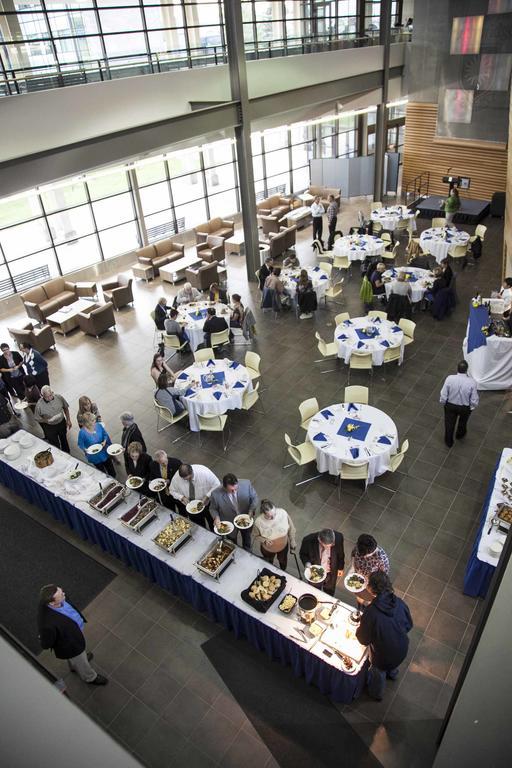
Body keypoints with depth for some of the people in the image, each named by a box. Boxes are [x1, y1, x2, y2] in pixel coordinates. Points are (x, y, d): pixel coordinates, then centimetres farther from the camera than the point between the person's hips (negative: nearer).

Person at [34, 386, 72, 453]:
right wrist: (47, 420, -30)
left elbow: (65, 408, -2)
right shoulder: (39, 405, -28)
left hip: (62, 423, 3)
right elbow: (37, 418, -13)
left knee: (64, 440, 28)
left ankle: (67, 454, 54)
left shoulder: (59, 397, -20)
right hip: (50, 427, -3)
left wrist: (68, 420, 2)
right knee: (55, 445, 15)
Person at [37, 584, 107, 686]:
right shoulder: (48, 624, -49)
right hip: (70, 646, -6)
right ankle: (90, 677, 58)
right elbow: (46, 645, -29)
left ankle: (74, 666, 69)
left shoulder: (48, 600, -28)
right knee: (81, 663, 27)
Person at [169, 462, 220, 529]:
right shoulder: (176, 477, -26)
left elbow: (217, 484, -22)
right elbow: (172, 490, -7)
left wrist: (207, 496, -32)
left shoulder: (204, 472, -33)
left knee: (213, 523, 23)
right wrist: (182, 497, -24)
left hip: (208, 504, -1)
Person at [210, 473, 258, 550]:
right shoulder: (216, 494, -31)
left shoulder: (246, 484, -29)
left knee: (247, 539, 32)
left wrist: (251, 510, -24)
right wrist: (216, 517, -29)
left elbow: (254, 497, -10)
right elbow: (213, 508, -10)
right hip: (230, 524, -2)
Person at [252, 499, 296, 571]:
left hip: (283, 546, 1)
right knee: (269, 563, 31)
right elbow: (255, 537, -16)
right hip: (267, 550, -1)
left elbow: (291, 529, -14)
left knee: (283, 561, 33)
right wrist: (264, 541, -35)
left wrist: (292, 543, -6)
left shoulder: (283, 513, -33)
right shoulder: (258, 522, -35)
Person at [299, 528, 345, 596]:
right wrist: (308, 565, -31)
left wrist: (341, 567, 7)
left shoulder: (338, 537, -31)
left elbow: (340, 553, -9)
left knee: (329, 591, 30)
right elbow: (303, 554, -13)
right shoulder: (308, 540, -36)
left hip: (331, 572, 1)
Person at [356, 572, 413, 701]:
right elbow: (409, 626, -4)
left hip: (383, 655, -4)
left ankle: (376, 693, 58)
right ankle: (392, 674, 69)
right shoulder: (399, 603, -23)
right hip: (402, 649, 4)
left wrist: (358, 630, 1)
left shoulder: (370, 613, -36)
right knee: (393, 665, 39)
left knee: (378, 672, 30)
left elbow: (364, 640, -19)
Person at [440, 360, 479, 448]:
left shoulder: (449, 379, -27)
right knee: (463, 421, 34)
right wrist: (472, 407, 5)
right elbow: (474, 400, -17)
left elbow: (443, 395, -17)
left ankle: (449, 442, 48)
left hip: (450, 406, 0)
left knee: (449, 423, 26)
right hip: (465, 408, 0)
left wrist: (444, 403, 5)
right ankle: (460, 435, 62)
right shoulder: (472, 382, -27)